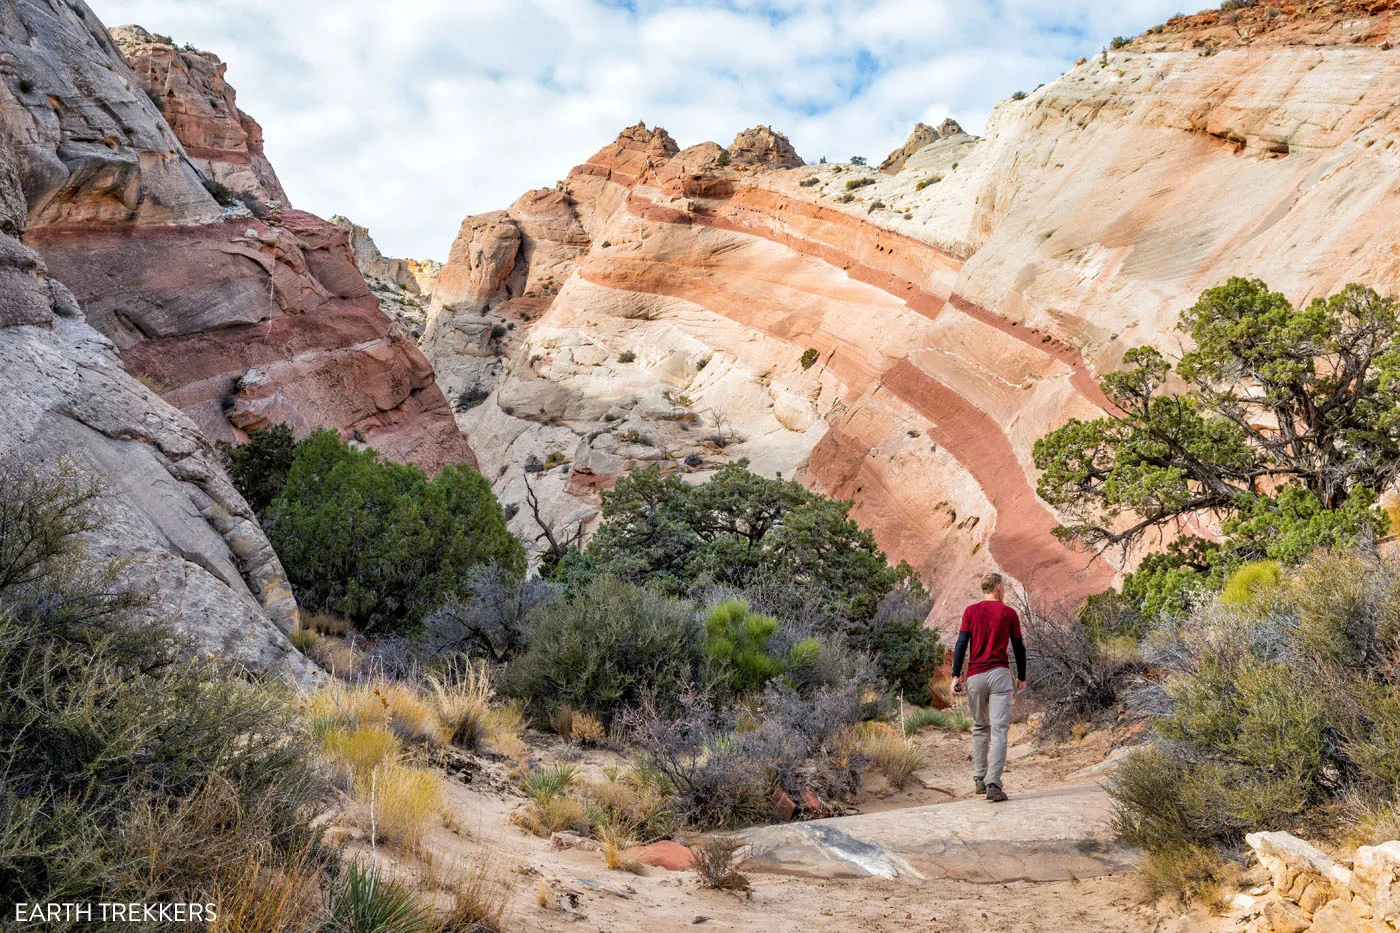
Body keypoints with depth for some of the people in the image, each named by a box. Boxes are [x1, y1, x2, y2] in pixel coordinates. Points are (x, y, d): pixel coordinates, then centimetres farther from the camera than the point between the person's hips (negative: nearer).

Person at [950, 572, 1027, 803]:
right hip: (1000, 675, -2)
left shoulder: (971, 611, 5)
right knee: (999, 730, -5)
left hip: (975, 676, 2)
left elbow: (961, 644, -2)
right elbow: (1019, 648, 9)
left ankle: (979, 779, 19)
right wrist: (1021, 677, 20)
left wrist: (956, 675, -1)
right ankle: (993, 784, -14)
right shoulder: (1009, 613, 4)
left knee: (979, 728, 17)